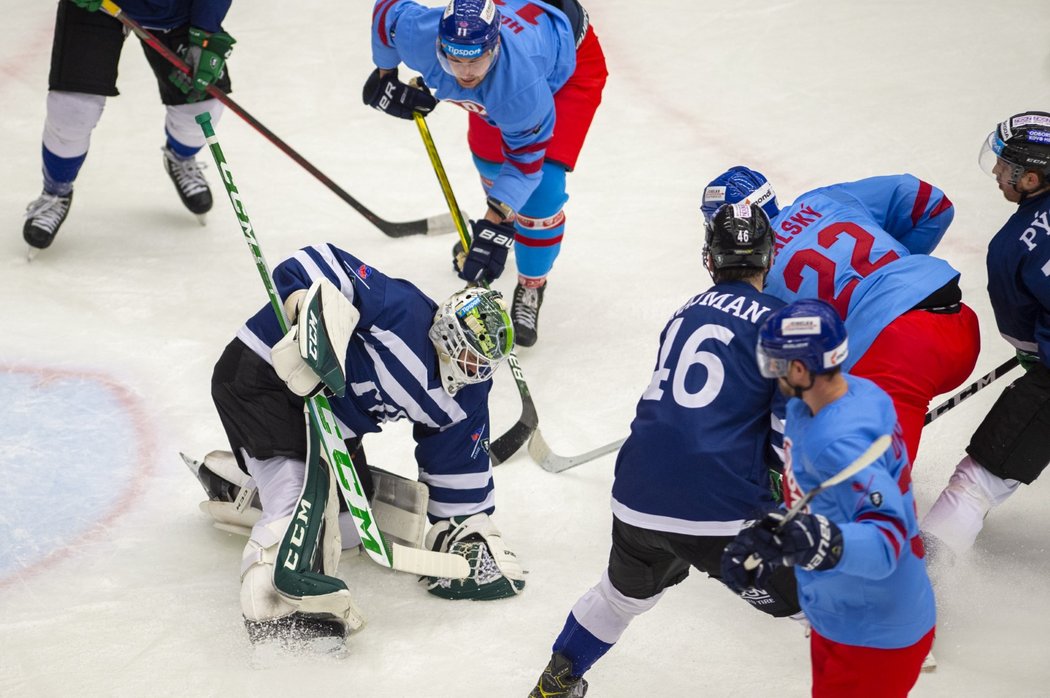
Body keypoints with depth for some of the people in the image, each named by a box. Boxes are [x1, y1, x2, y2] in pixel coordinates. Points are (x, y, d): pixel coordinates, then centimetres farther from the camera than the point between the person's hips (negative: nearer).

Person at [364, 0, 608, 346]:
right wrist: (384, 77, 3)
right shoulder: (417, 35, -35)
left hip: (572, 58, -5)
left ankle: (531, 286, 10)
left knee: (541, 189, -14)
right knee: (489, 159, 16)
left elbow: (526, 160, -33)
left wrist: (497, 227, -38)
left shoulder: (521, 81, -47)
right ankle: (495, 219, 52)